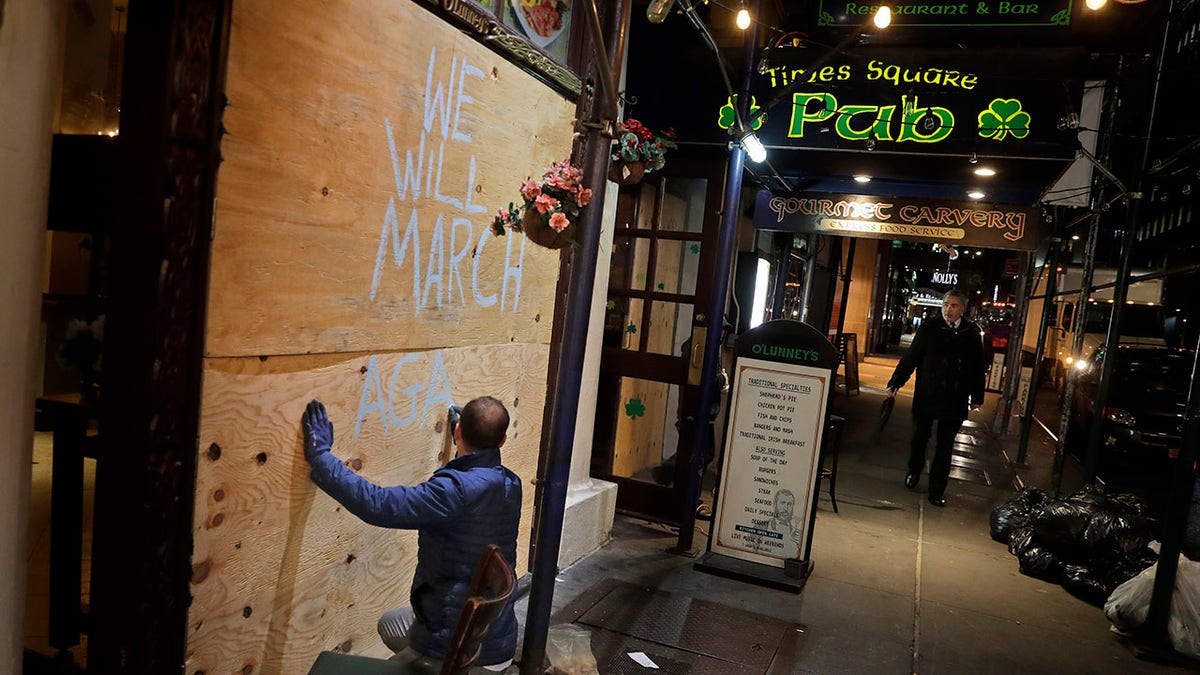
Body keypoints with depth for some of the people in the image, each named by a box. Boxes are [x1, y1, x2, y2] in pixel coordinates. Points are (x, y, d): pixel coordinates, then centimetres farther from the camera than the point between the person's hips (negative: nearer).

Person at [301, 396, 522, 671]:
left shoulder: (457, 489, -27)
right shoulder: (512, 485, -3)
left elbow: (377, 505, -32)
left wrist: (319, 454, -22)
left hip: (455, 648, -8)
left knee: (390, 623, 23)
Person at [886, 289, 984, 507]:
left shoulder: (972, 333, 2)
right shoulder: (929, 327, -4)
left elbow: (978, 366, 9)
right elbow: (910, 357, -3)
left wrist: (977, 396, 12)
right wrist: (895, 382, -8)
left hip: (955, 399, 1)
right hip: (926, 395, -1)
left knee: (944, 445, 5)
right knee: (920, 436, 13)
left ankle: (937, 490, 15)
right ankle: (914, 471, 40)